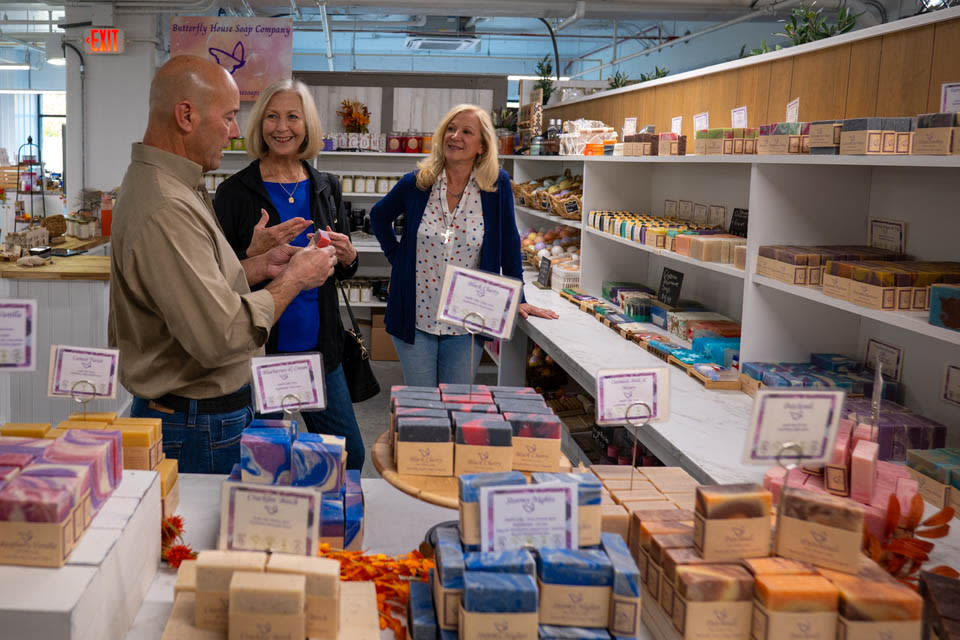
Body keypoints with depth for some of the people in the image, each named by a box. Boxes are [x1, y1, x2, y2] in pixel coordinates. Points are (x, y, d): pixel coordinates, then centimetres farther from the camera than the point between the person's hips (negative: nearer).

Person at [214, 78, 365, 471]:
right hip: (257, 347, -4)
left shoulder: (326, 188, 8)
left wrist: (347, 257, -8)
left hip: (319, 347, 4)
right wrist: (256, 254, -23)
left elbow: (346, 272, 15)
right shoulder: (236, 192, -5)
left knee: (349, 456, 10)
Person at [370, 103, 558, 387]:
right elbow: (379, 216, 16)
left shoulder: (497, 185, -6)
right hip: (416, 319, 1)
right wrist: (396, 256, 6)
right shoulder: (416, 183, -2)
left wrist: (518, 300, 3)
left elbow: (509, 244, 1)